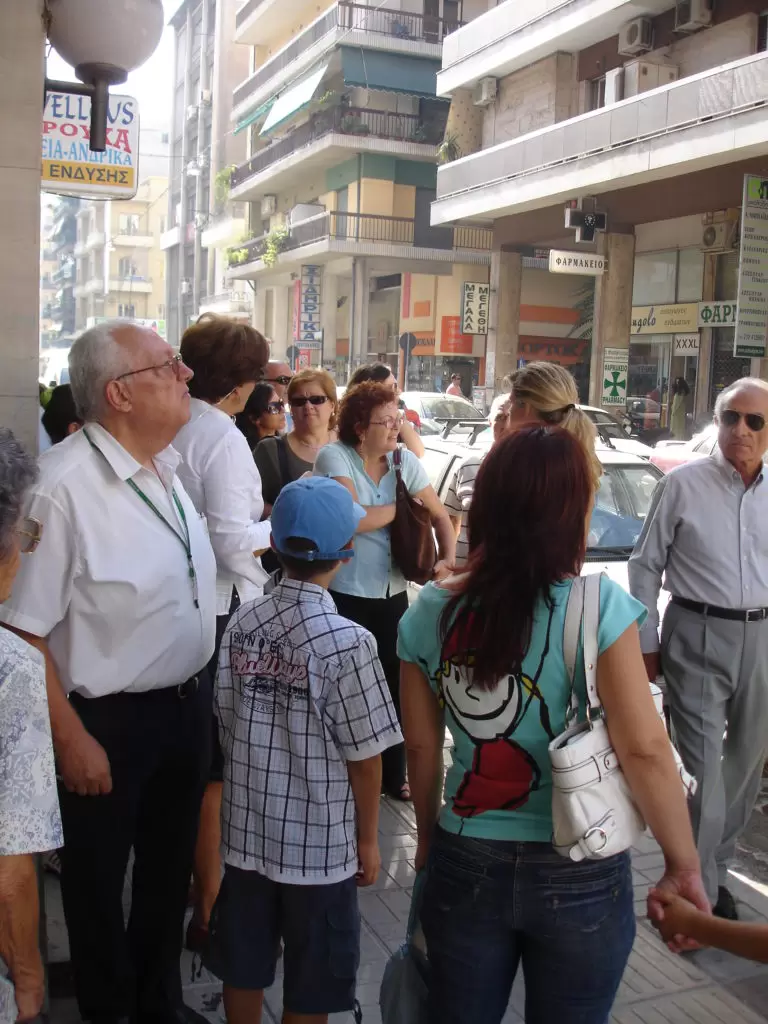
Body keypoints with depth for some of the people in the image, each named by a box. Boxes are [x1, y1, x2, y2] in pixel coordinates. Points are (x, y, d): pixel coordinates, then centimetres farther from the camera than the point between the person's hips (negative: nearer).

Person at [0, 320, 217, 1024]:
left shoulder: (170, 465, 0)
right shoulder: (64, 484, -25)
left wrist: (200, 690, 14)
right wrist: (71, 740, -18)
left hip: (188, 704, 7)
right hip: (110, 723, -7)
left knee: (170, 868, 25)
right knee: (99, 879, 17)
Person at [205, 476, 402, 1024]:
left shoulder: (242, 623, -6)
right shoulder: (348, 642, -21)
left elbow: (228, 722, 3)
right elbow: (364, 757, -15)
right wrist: (368, 839, 0)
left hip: (245, 832, 5)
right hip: (320, 845, -5)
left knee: (243, 970, 21)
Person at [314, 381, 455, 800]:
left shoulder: (404, 460, 2)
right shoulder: (335, 457, -11)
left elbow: (441, 517, 8)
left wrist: (447, 559, -9)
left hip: (393, 592, 5)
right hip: (346, 594, -5)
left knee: (394, 685, 13)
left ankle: (393, 774, 31)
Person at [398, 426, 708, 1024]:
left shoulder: (431, 612, -7)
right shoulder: (596, 605, -18)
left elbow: (421, 744, 2)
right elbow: (645, 749, -19)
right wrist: (684, 865, -8)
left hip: (466, 865, 3)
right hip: (579, 878, -2)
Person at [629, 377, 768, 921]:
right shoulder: (684, 484, -5)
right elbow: (646, 565, -1)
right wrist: (646, 643, -1)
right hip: (697, 635, -4)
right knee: (702, 764, -4)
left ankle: (716, 866, 34)